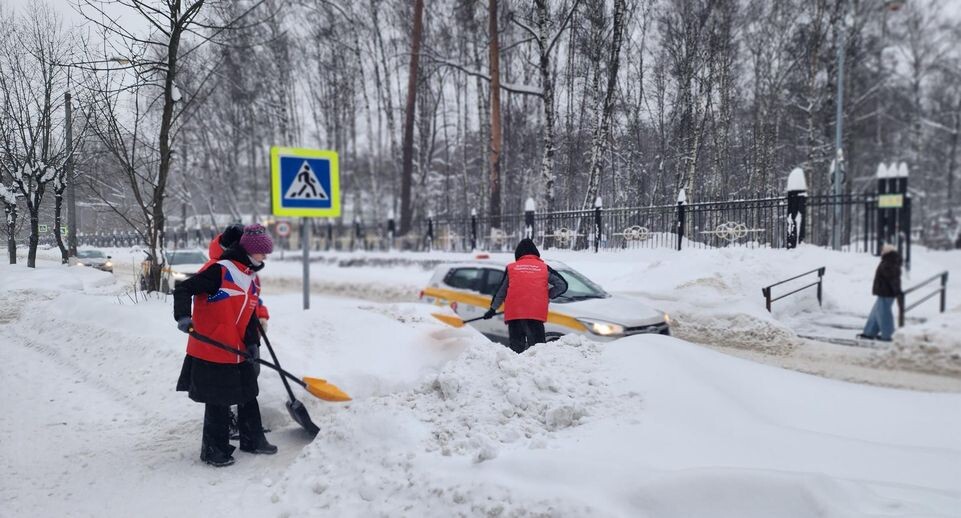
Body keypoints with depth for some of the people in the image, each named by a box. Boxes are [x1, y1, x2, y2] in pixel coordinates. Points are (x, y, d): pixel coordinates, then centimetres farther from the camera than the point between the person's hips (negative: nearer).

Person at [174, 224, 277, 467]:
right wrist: (183, 316, -33)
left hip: (239, 353, 9)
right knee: (218, 402, 3)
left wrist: (253, 342, 3)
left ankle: (253, 440, 33)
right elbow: (184, 289, -19)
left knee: (248, 396, 18)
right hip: (211, 351, -8)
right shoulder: (220, 270, -17)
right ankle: (214, 449, 19)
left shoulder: (252, 278, 11)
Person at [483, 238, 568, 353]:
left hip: (513, 314, 1)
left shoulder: (511, 268, 15)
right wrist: (548, 295, 20)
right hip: (536, 313, -1)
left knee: (516, 347, 8)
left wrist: (493, 309, 29)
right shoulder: (544, 268, 12)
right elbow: (562, 285, 11)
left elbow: (501, 291, 20)